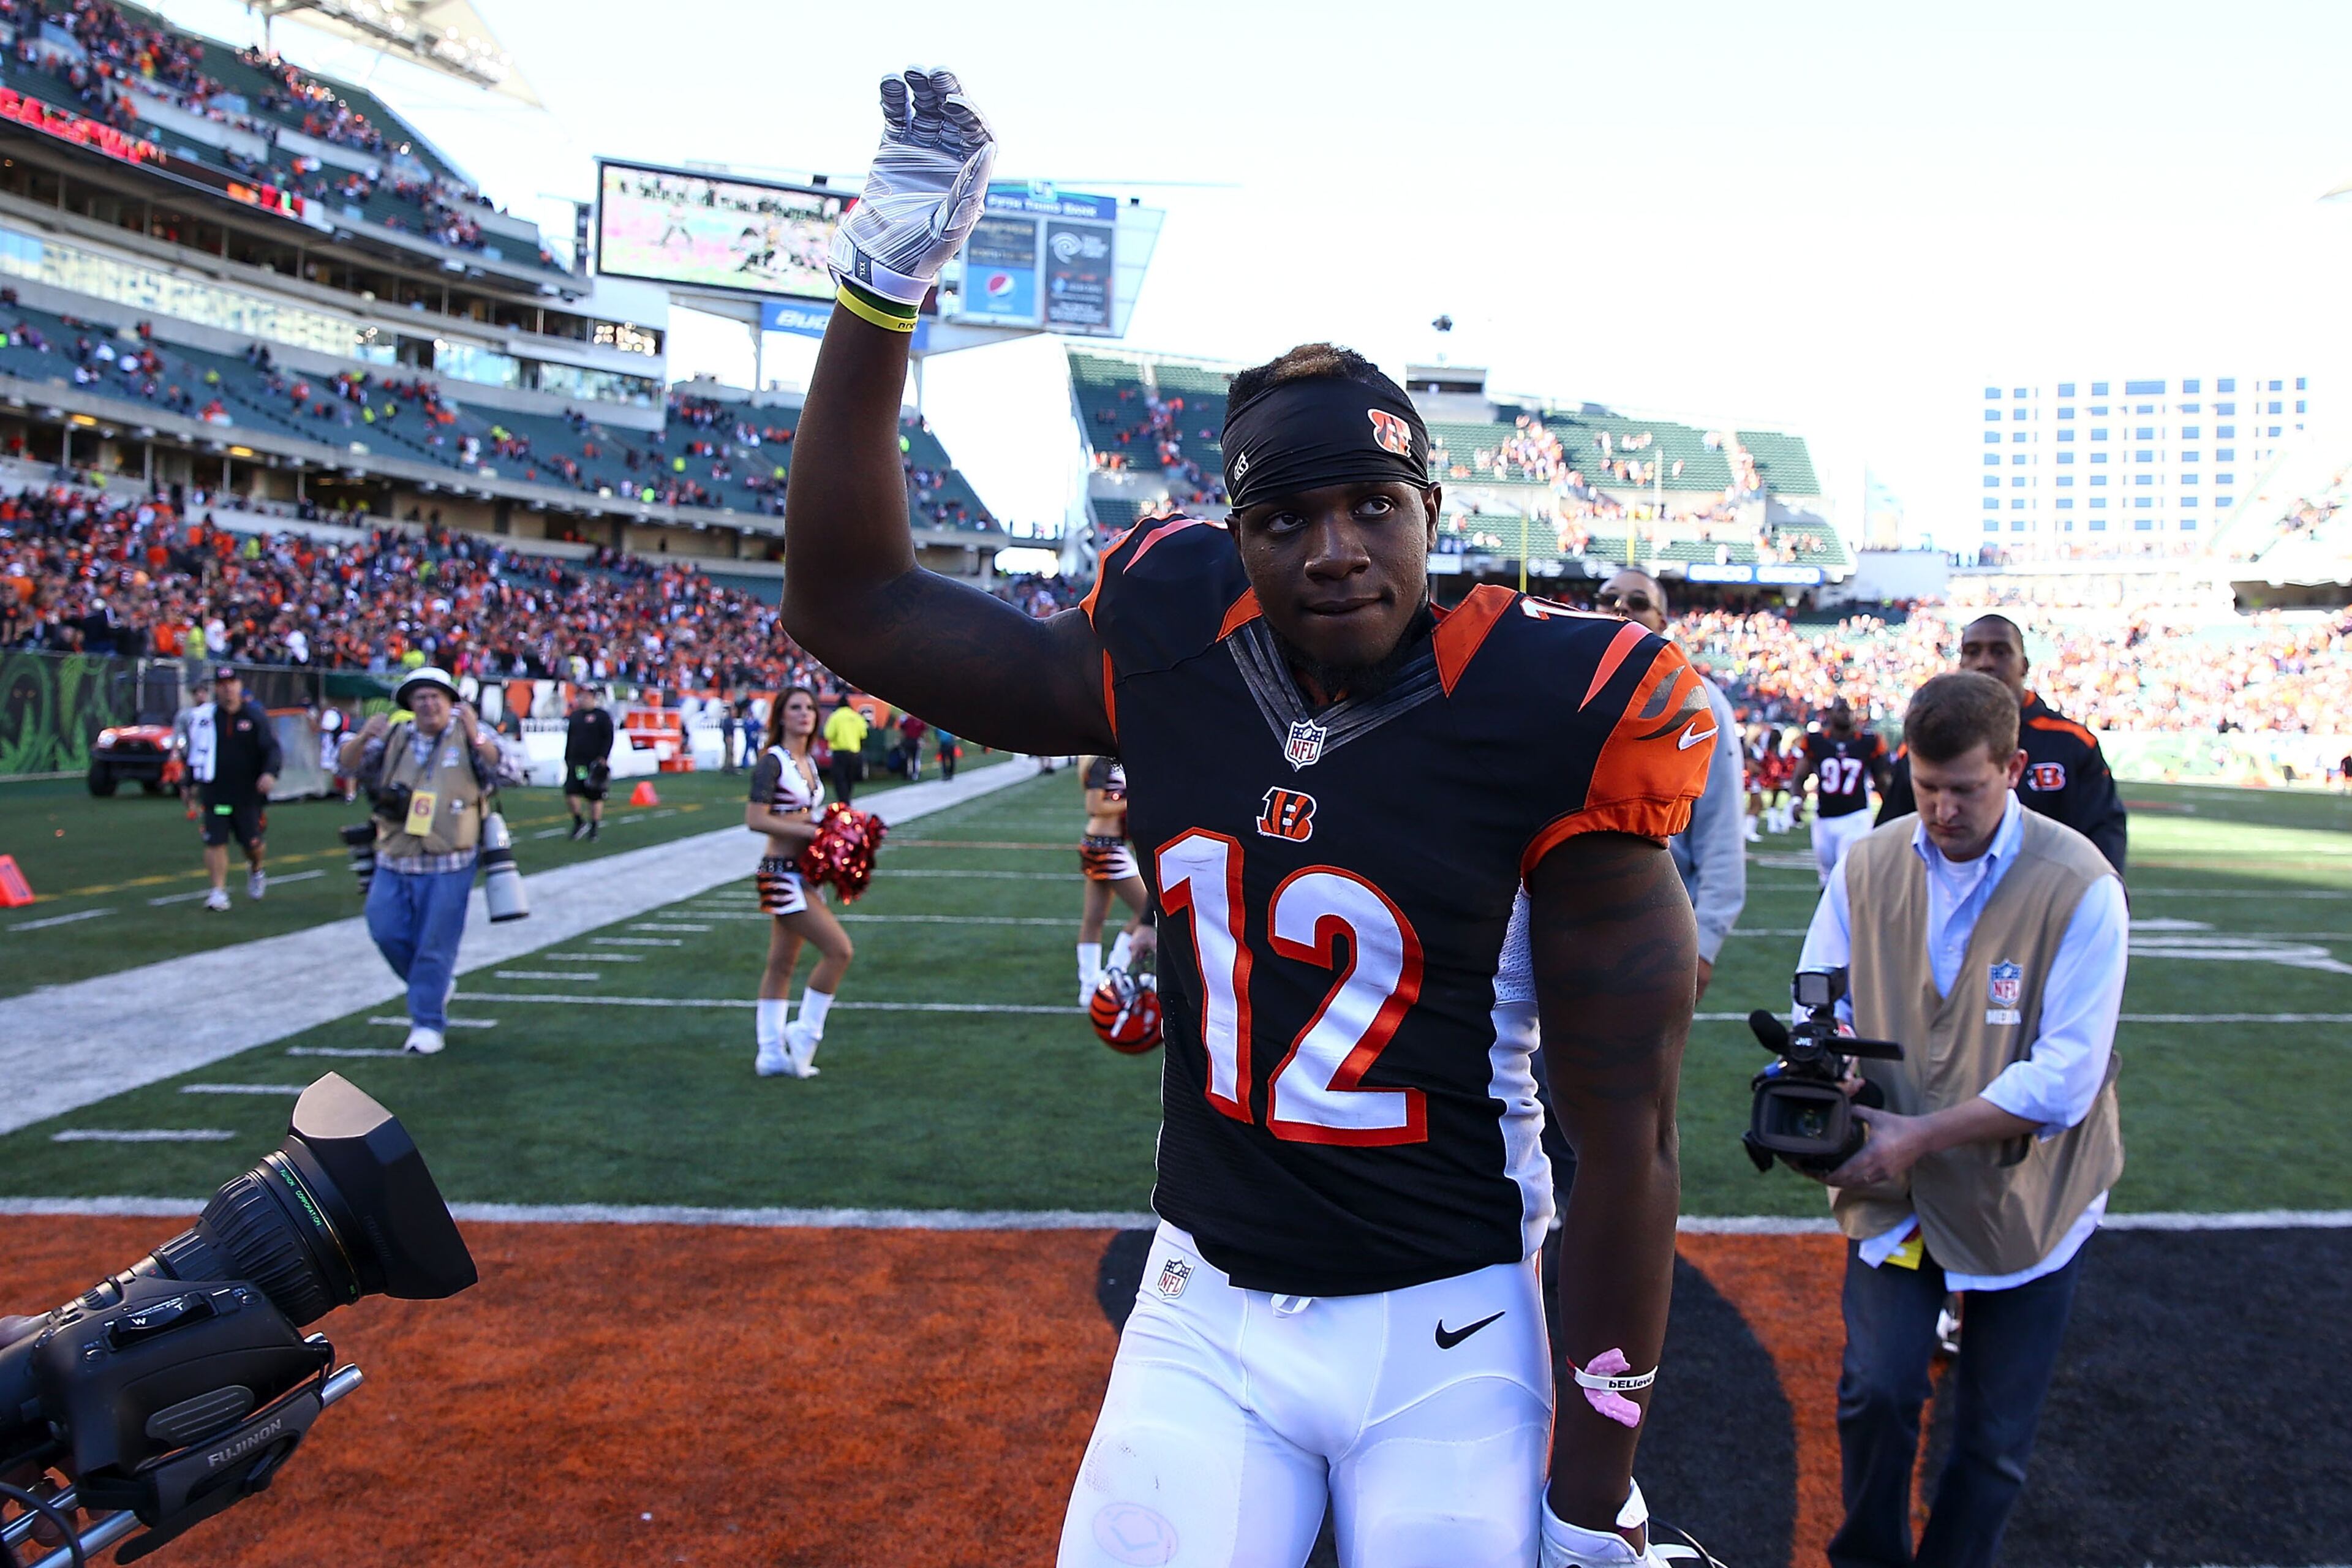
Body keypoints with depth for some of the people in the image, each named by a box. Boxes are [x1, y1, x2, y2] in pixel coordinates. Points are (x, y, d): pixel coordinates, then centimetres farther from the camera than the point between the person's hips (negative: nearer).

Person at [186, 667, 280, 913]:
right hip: (214, 793, 1)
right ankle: (218, 891, -1)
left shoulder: (255, 715, 0)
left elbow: (273, 749, -7)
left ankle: (255, 870, 37)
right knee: (215, 842, -7)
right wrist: (194, 782, 19)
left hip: (249, 793, -1)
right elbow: (194, 753, 17)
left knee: (254, 843, 4)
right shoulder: (202, 717, 4)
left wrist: (270, 773, -25)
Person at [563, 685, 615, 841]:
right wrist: (567, 760, 17)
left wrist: (603, 758, -17)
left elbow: (608, 739, -8)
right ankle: (580, 822, 10)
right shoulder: (575, 716, 14)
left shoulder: (603, 716, -3)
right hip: (576, 762, 5)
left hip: (595, 763, -5)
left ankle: (595, 828, 14)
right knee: (571, 794, -8)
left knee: (595, 798, 2)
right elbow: (569, 739, 20)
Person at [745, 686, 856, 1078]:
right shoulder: (773, 762, -12)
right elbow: (755, 819, -19)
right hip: (781, 874, -9)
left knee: (782, 964, 12)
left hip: (802, 873, 9)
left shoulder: (808, 763, 13)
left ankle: (771, 1053, 19)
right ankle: (805, 1034, 0)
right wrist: (810, 831, -21)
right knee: (839, 950, -13)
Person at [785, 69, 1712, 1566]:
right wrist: (881, 285, -3)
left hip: (1444, 1335, -2)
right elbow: (851, 606, 4)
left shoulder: (1550, 715, -15)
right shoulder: (1172, 658, -6)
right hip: (1206, 1309, 3)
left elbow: (1624, 1122, -11)